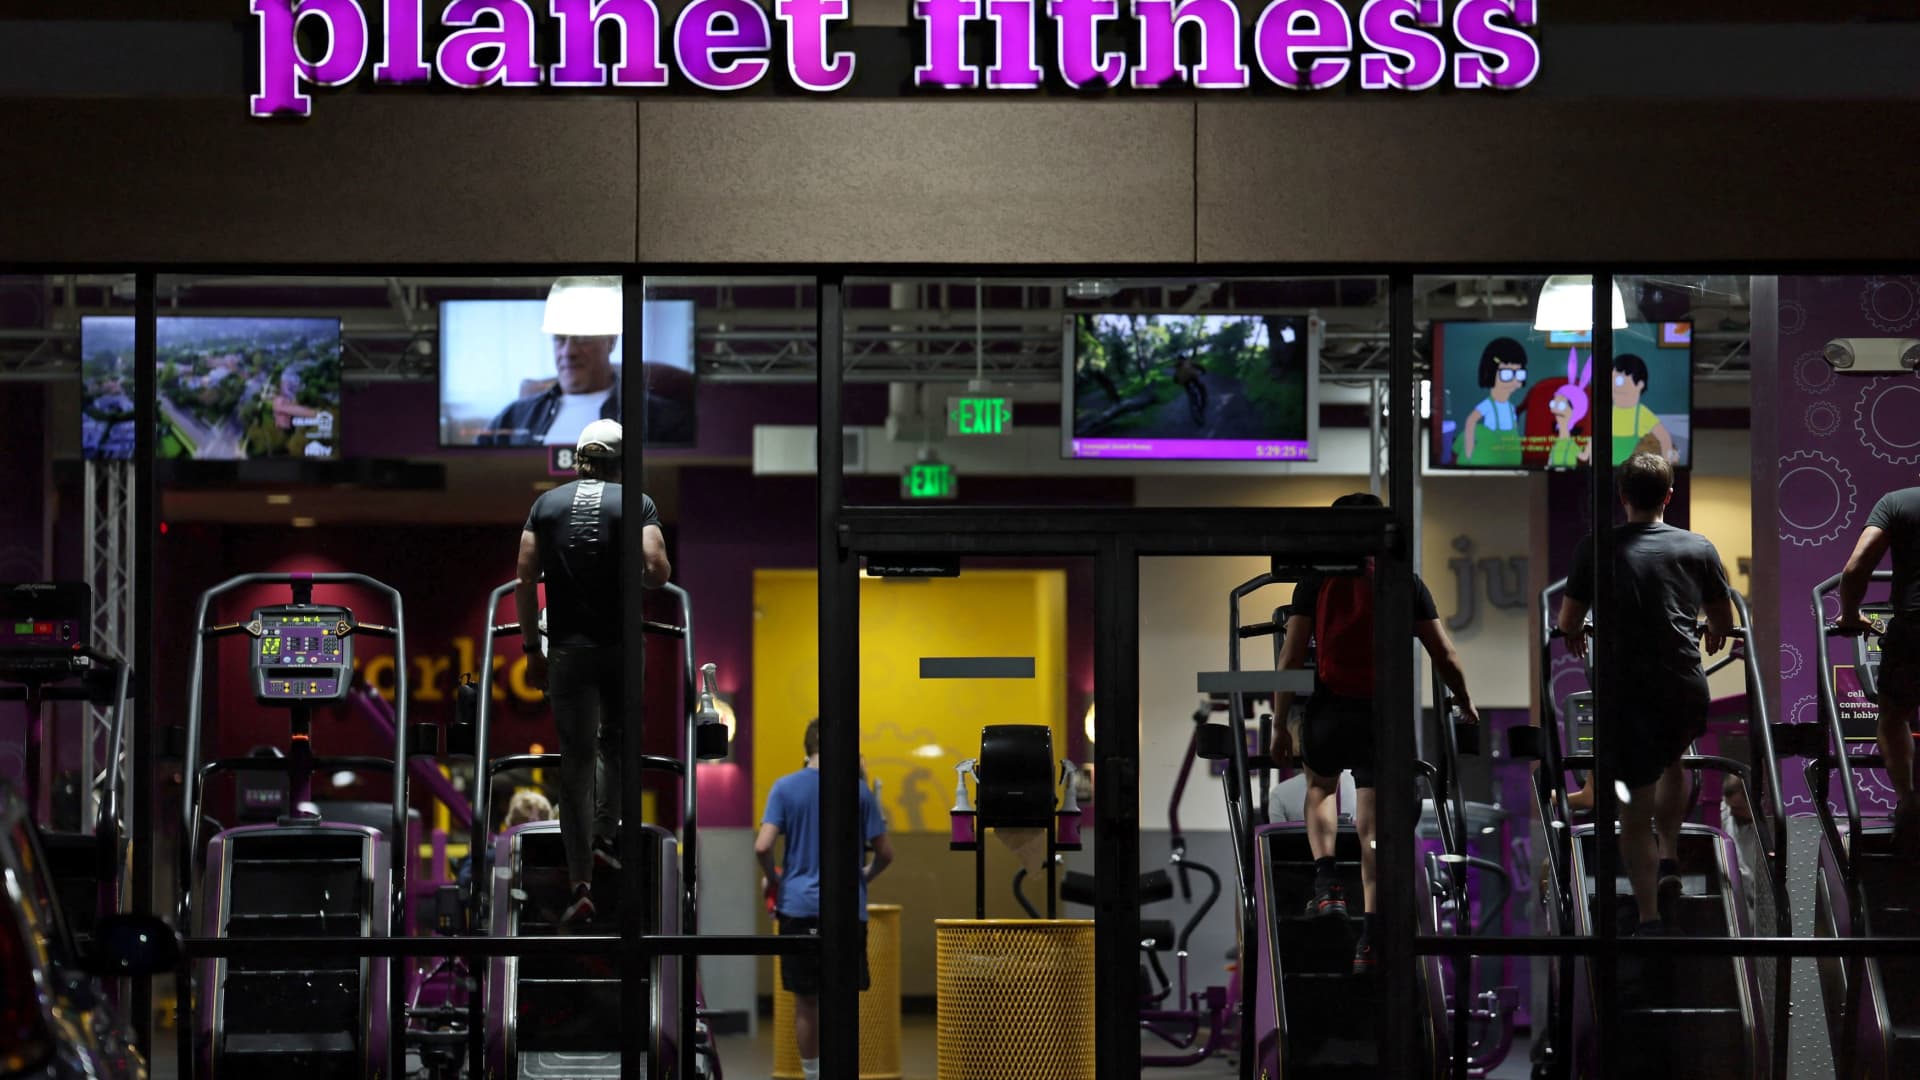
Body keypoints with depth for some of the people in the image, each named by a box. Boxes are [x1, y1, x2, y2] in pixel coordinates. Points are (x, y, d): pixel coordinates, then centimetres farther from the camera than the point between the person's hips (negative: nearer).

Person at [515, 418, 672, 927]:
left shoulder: (547, 504, 6)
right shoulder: (637, 503, 0)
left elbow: (526, 581, 1)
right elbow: (658, 571, -13)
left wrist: (533, 649, 6)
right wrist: (641, 575, 10)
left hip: (568, 648, 1)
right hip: (623, 646, -1)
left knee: (576, 761, 1)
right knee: (615, 742, 26)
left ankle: (581, 885, -6)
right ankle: (604, 837, 20)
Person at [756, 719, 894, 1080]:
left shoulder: (785, 787, -1)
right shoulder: (860, 792, 0)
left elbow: (762, 846, -10)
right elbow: (885, 853, 3)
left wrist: (773, 879, 8)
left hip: (799, 906, 1)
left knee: (806, 1002, 10)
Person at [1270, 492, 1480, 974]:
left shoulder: (1317, 581, 1)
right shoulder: (1406, 583, 6)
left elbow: (1290, 658, -3)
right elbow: (1446, 656, 8)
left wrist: (1280, 724, 4)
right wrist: (1466, 705, 26)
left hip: (1330, 711, -1)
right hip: (1386, 715, 1)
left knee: (1320, 788, 29)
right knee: (1372, 825, 5)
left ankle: (1328, 882, 8)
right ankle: (1369, 939, -2)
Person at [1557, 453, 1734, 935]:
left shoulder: (1595, 548, 0)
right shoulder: (1698, 548, 5)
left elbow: (1568, 622, 3)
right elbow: (1724, 621, 16)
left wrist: (1575, 641, 27)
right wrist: (1714, 638, 40)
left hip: (1624, 691, -2)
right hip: (1686, 690, 2)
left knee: (1636, 806, 5)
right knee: (1671, 761, 32)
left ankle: (1649, 917, 0)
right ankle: (1669, 860, 21)